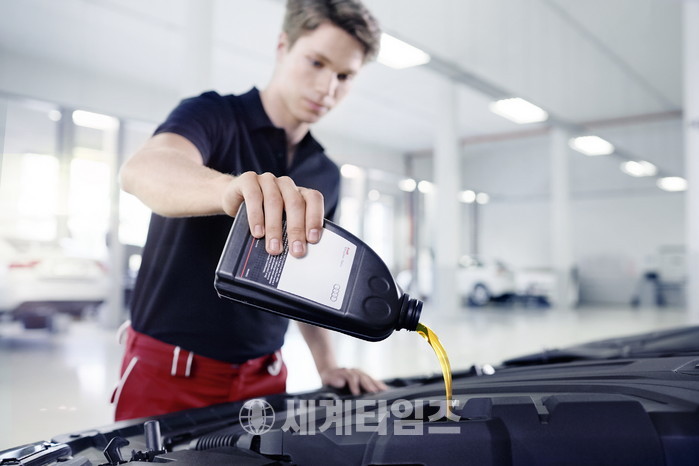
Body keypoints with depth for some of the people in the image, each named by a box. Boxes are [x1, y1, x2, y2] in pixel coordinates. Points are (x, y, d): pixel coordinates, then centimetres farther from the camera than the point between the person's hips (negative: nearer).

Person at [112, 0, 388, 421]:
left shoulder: (325, 177, 10)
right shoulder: (213, 115, -8)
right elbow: (143, 169, -30)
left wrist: (328, 368, 3)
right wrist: (233, 188, -51)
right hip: (169, 369, -4)